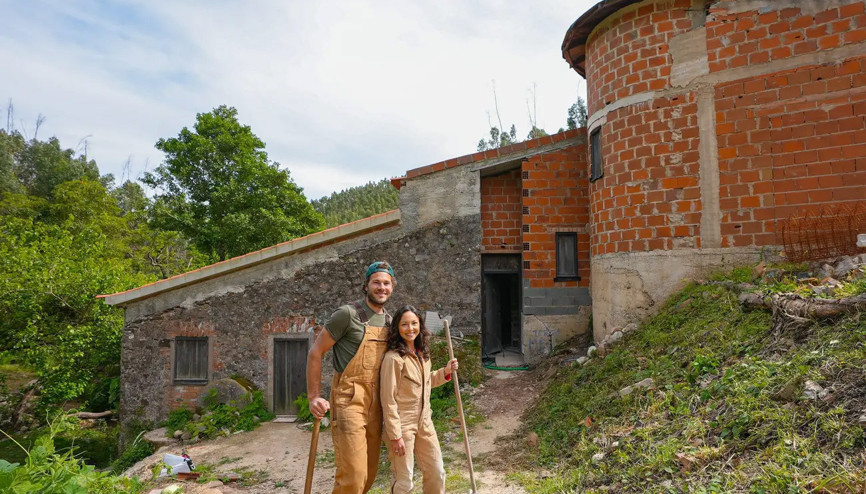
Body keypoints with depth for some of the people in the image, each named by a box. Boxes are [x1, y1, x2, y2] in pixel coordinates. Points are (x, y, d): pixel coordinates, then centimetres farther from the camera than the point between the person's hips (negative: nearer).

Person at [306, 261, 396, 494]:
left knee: (369, 472, 12)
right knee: (353, 474, -11)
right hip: (349, 401, -7)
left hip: (375, 404, 7)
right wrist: (314, 396, -11)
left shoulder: (390, 322, 11)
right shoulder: (348, 314, -10)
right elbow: (315, 352, -6)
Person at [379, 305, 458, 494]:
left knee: (437, 473, 15)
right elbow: (388, 399, -17)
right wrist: (395, 436, -17)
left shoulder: (422, 354, 6)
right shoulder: (393, 357, -18)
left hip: (424, 423, 7)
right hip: (402, 425, -7)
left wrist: (445, 372, 5)